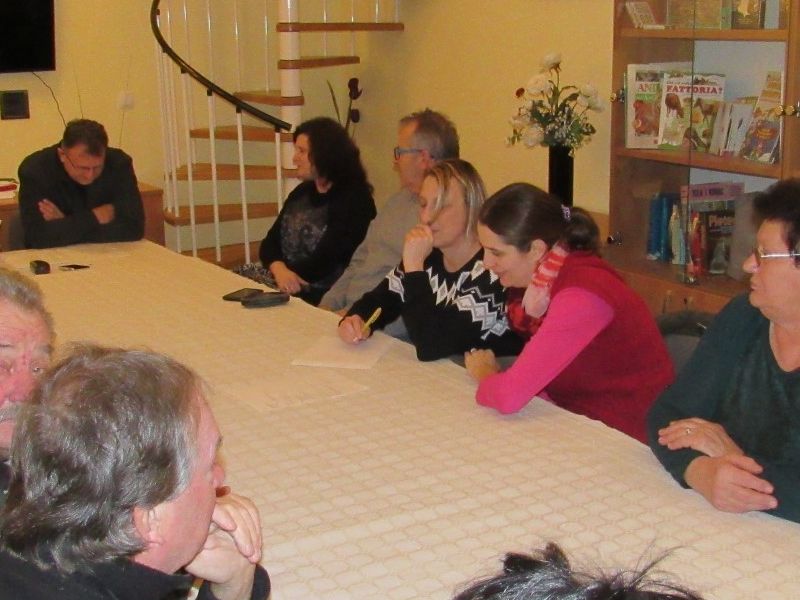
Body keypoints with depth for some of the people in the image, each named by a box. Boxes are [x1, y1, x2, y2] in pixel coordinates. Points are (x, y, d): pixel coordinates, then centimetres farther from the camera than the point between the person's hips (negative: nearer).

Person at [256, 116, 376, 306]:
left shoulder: (353, 200, -8)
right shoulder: (301, 193, 16)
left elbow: (324, 263, -14)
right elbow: (269, 244, 8)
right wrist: (279, 269, -12)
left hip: (320, 297, -7)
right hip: (284, 289, 7)